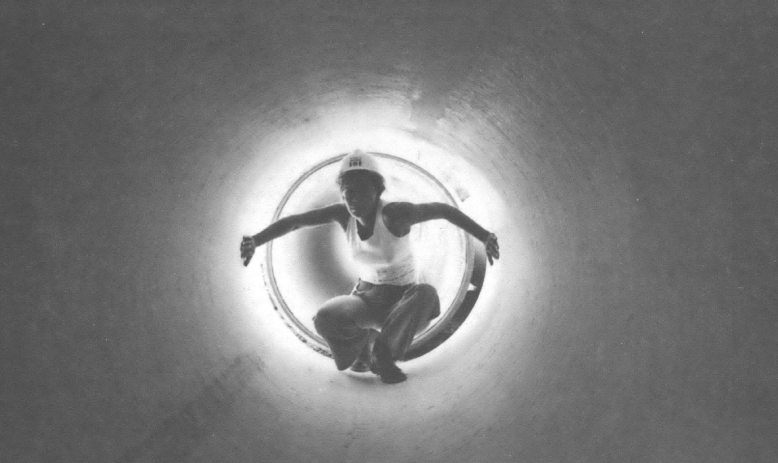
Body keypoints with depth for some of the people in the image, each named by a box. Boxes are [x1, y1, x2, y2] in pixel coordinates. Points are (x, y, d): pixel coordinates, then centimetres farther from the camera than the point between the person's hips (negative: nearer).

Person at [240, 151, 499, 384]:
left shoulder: (394, 214, -23)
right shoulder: (342, 214, -11)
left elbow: (443, 210, -17)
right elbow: (295, 221, -9)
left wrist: (484, 236, -26)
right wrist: (255, 241, -21)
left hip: (402, 299, -2)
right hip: (366, 299, 2)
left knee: (427, 295, -38)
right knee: (325, 319, -29)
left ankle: (382, 354, -14)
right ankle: (361, 343, 6)